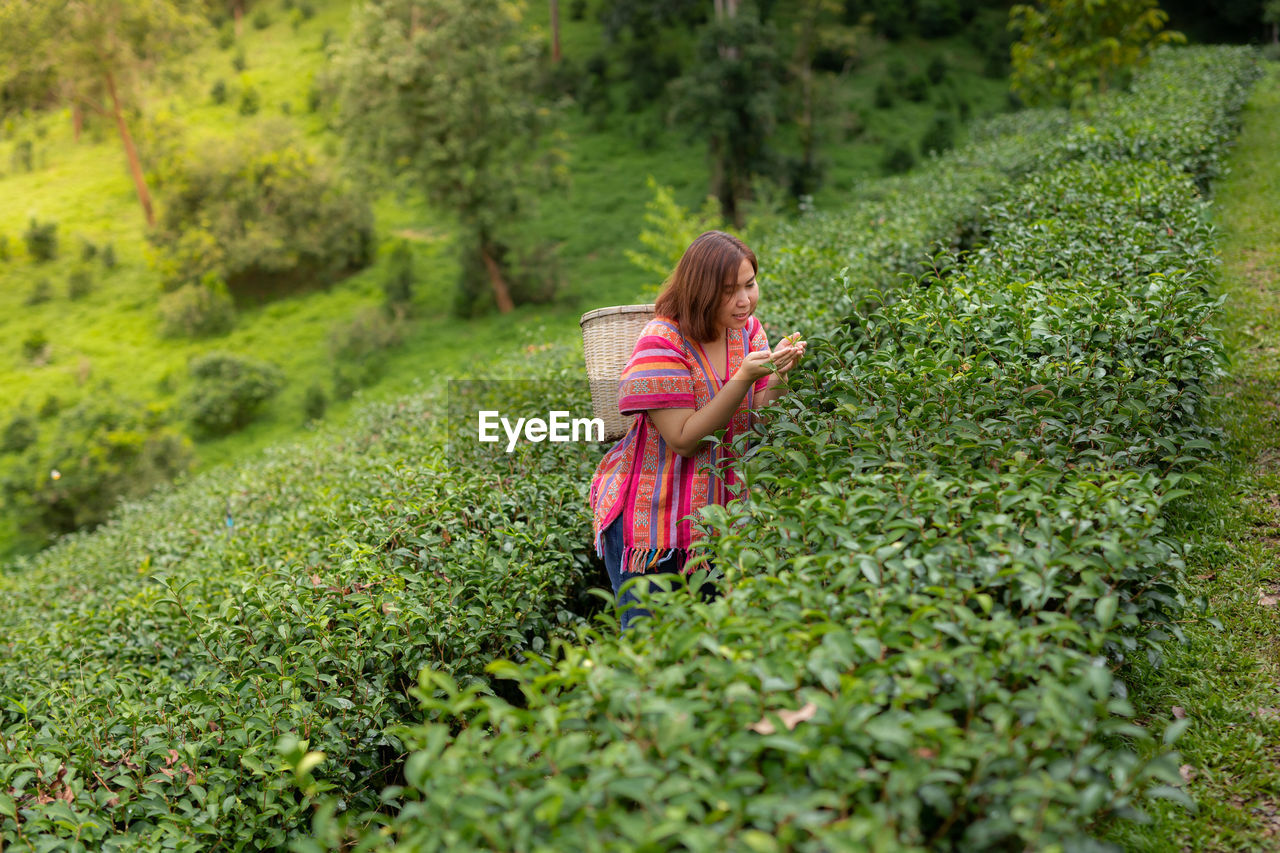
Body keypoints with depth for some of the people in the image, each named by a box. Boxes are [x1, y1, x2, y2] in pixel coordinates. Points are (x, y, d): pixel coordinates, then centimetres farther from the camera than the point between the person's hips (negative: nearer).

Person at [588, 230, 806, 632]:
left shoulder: (747, 329, 2)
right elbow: (684, 439, -22)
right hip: (651, 520, -5)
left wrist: (779, 375, -20)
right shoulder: (661, 343, -17)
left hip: (717, 516, 6)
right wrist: (744, 378, -27)